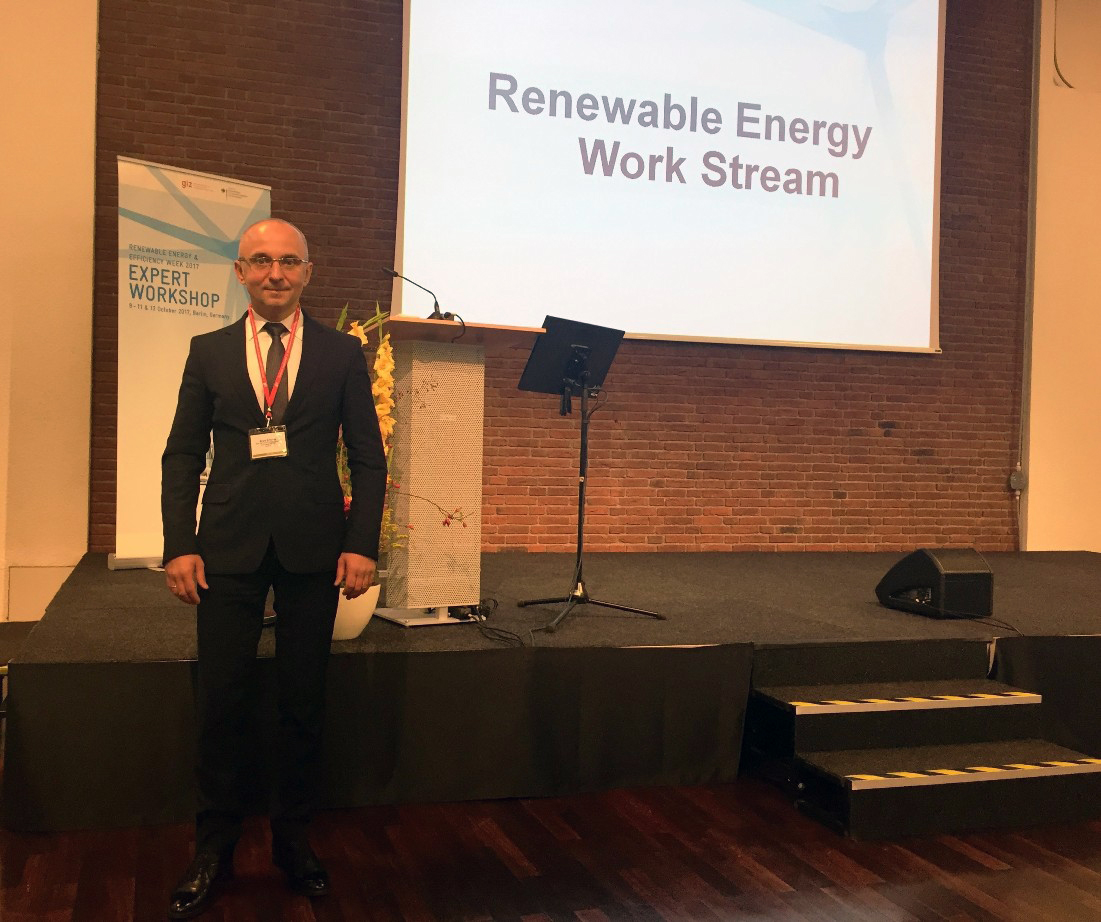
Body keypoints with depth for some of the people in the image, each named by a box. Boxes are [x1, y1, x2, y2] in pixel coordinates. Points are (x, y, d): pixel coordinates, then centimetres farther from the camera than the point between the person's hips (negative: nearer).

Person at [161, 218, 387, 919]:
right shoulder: (210, 352, 9)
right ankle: (215, 846, 20)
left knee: (305, 702, 8)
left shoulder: (342, 354, 6)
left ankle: (294, 836, 24)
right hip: (229, 548, 1)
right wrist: (179, 545, -3)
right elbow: (183, 454, 6)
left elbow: (368, 456, 4)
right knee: (221, 702, 4)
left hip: (313, 548, 0)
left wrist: (363, 544, -6)